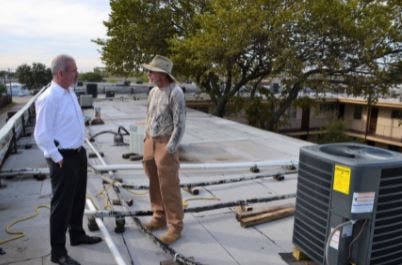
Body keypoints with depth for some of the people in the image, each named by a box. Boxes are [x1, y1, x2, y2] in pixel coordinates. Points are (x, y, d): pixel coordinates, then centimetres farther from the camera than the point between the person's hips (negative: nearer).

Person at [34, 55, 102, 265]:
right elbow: (41, 135, -20)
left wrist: (79, 150, 14)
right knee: (61, 204, 4)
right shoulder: (49, 98, -20)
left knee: (78, 198, 22)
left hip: (78, 153, 9)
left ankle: (77, 234, 41)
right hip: (64, 158, -9)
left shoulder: (70, 92, 7)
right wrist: (58, 159, -16)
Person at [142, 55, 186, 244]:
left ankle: (175, 226, 10)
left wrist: (169, 150, -19)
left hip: (166, 144, -8)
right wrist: (146, 140, 14)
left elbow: (180, 124, -18)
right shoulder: (153, 91, 9)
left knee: (169, 187, -3)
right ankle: (159, 217, 30)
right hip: (150, 142, 8)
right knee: (155, 184, 15)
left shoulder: (175, 93, -16)